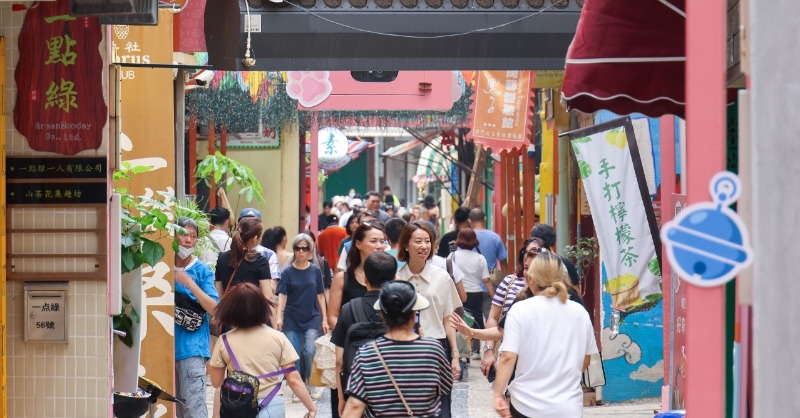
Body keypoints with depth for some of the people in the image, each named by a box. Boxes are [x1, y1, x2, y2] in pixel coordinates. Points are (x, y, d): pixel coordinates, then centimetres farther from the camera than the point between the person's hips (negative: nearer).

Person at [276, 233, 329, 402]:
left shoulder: (315, 270, 2)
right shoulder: (288, 272, -2)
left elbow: (320, 295, 6)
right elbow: (282, 295, -8)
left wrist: (324, 318, 4)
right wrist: (279, 316, -21)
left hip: (312, 318, 0)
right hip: (292, 319, 0)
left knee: (310, 352, -12)